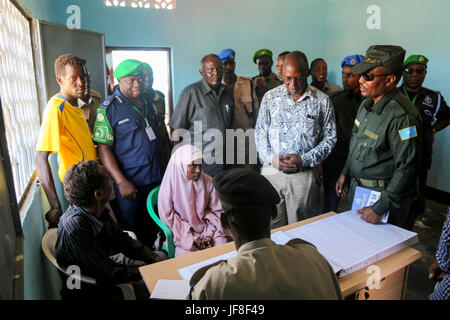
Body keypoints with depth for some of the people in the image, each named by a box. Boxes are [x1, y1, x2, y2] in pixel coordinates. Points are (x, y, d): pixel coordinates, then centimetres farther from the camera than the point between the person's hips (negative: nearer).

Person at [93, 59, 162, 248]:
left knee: (151, 231, 19)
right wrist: (121, 182, -21)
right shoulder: (109, 108, -11)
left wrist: (163, 171, 14)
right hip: (129, 184, -6)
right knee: (129, 233, 9)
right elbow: (104, 149, -14)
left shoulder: (148, 103, 9)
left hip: (154, 180, 6)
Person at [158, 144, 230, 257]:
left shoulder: (208, 181, -3)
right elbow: (168, 216, -9)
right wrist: (192, 239, -12)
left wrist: (210, 234, -8)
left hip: (207, 227, 3)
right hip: (183, 232, -3)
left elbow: (215, 210, 5)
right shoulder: (170, 184, -11)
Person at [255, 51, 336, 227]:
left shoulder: (321, 101, 0)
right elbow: (260, 132, 7)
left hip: (304, 174, -1)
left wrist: (304, 160, -11)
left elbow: (329, 138, 2)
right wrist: (271, 158, -9)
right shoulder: (270, 97, 4)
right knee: (270, 228, 11)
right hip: (271, 171, 1)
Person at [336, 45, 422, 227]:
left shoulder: (402, 116, -26)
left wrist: (380, 208, -21)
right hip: (356, 186, 8)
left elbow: (406, 170, -25)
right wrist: (345, 173, 16)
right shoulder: (367, 103, 2)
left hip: (383, 195, -8)